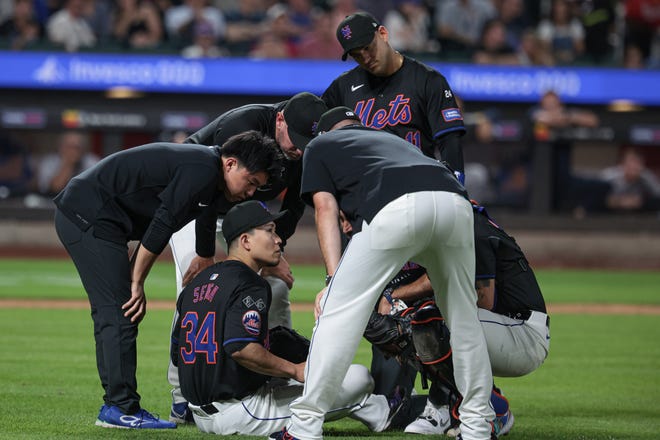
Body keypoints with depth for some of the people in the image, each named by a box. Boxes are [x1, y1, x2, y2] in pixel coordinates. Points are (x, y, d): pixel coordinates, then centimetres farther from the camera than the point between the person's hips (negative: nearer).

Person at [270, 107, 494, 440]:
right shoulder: (392, 138, 45)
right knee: (463, 317, 21)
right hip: (456, 201, 5)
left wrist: (334, 279, 6)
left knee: (337, 311, 3)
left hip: (398, 208, -5)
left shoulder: (319, 145, 31)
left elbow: (326, 209, 14)